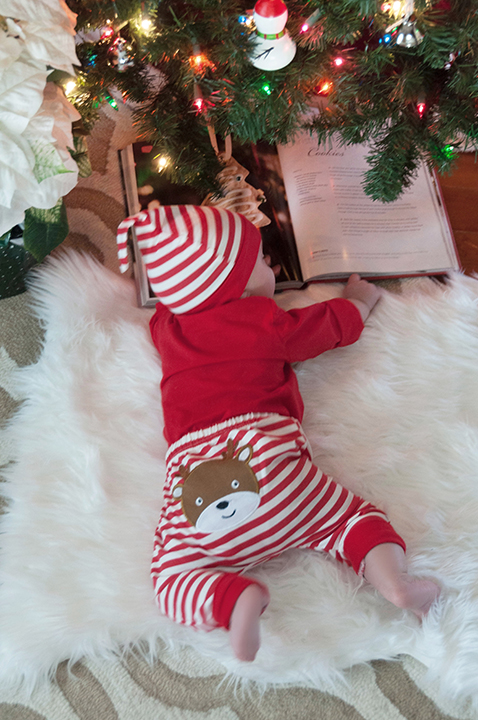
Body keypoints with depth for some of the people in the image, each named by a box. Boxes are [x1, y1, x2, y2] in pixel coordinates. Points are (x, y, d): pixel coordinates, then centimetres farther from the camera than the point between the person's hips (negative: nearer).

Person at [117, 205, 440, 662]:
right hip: (268, 454, -1)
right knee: (354, 515, 14)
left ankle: (236, 600, -20)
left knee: (173, 579, 9)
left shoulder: (166, 325, 21)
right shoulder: (267, 322, 11)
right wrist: (359, 300, 51)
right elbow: (336, 324, 28)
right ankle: (393, 579, -13)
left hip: (191, 471, 2)